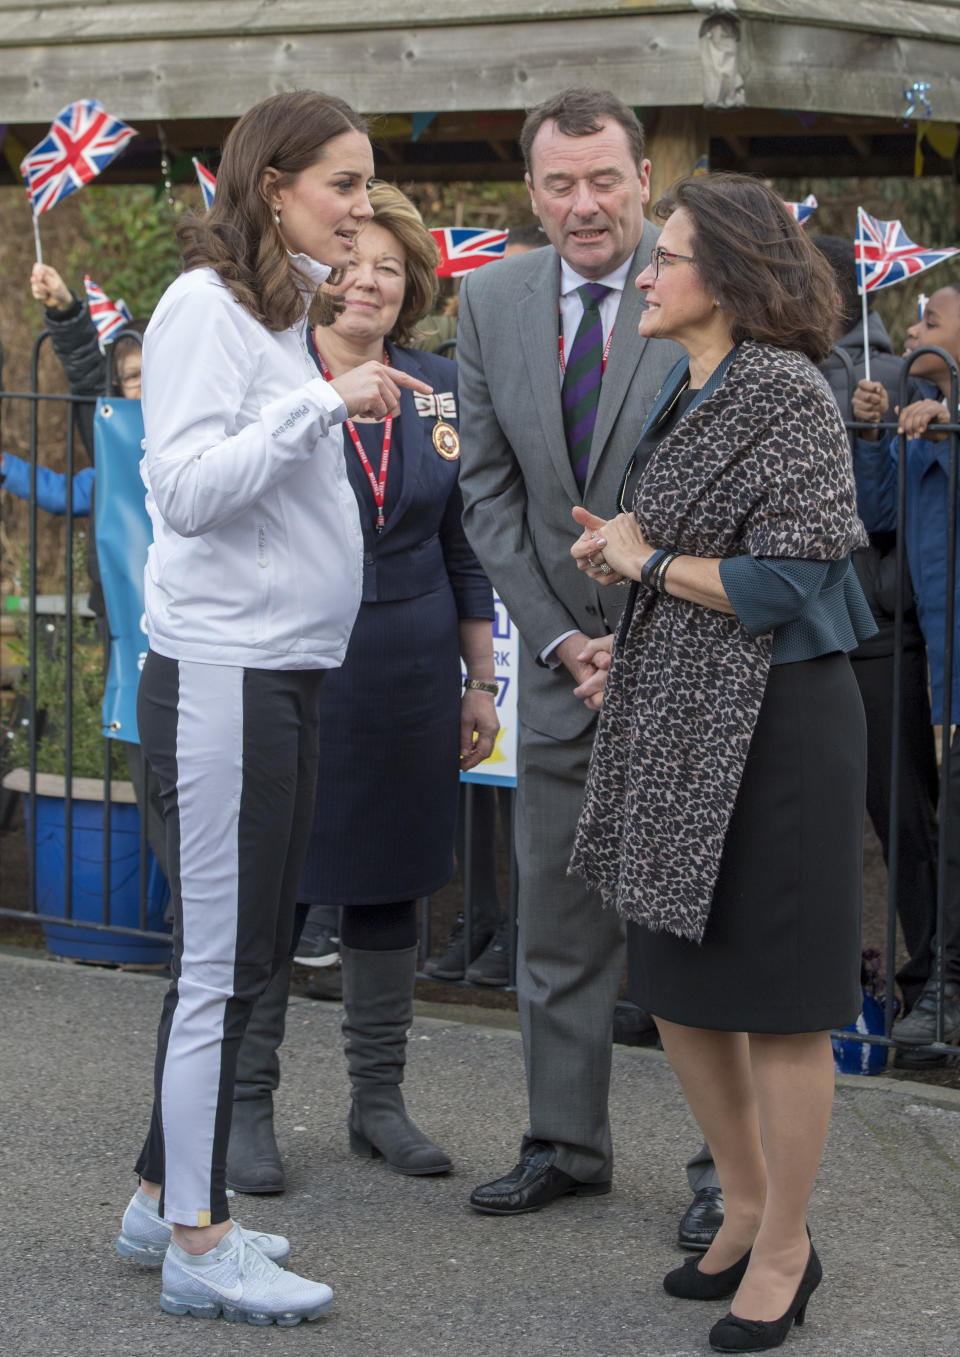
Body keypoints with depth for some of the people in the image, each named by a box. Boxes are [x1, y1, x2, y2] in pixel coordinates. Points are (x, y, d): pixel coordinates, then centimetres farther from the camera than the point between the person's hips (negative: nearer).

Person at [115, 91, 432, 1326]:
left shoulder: (284, 311, 15)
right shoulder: (205, 307, -12)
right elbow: (187, 487, -21)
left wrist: (362, 417, 8)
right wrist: (323, 401, -23)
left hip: (284, 673, 9)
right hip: (222, 676, -9)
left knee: (244, 948, 14)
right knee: (222, 959, -4)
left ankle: (163, 1201, 25)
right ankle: (197, 1247, 4)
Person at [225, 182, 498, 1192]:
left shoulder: (440, 387, 8)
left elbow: (464, 544, 13)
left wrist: (481, 681, 11)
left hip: (410, 677, 4)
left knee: (389, 882, 10)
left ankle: (378, 1097, 20)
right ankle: (247, 1102, 10)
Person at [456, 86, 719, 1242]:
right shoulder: (493, 302, 3)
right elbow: (488, 486, 6)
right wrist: (558, 635, -3)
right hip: (565, 654, 4)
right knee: (558, 913, 9)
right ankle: (567, 1144, 21)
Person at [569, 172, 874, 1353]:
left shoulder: (784, 394, -14)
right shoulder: (685, 394, 12)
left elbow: (785, 584, -20)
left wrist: (647, 560, -11)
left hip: (773, 724, -9)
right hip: (681, 724, 9)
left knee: (774, 1002, 1)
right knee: (679, 990, 15)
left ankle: (783, 1252, 14)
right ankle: (746, 1209, 32)